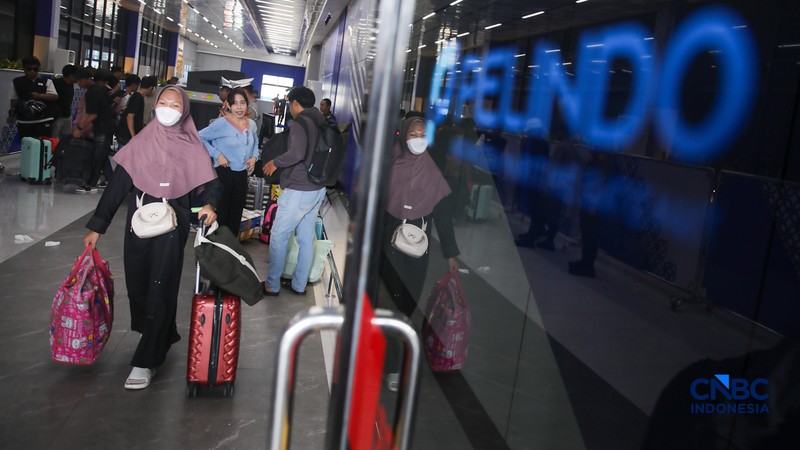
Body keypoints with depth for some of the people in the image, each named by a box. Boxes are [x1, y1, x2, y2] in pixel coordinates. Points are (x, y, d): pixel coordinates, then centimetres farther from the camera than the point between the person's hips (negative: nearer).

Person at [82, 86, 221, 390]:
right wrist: (97, 226, 0)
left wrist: (210, 205, -22)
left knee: (160, 289, -4)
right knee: (137, 285, 8)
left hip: (172, 226, -3)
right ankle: (161, 339, 31)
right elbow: (118, 185, 3)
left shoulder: (191, 147, 0)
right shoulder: (141, 142, 5)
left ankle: (146, 361, 4)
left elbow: (211, 185, 2)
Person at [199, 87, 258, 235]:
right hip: (223, 173, -6)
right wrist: (216, 154, -19)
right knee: (220, 214, 0)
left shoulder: (252, 124, 4)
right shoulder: (222, 123, -15)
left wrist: (254, 156, 4)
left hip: (242, 174, 6)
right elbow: (200, 137, -15)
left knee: (236, 215, 16)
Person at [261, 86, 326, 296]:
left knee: (278, 236, 4)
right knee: (306, 238, 13)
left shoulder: (300, 122, -14)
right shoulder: (321, 123, 11)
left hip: (298, 190, -8)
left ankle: (272, 285, 11)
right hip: (317, 189, 8)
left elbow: (297, 153, -30)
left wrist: (275, 163, -14)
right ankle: (299, 285, 21)